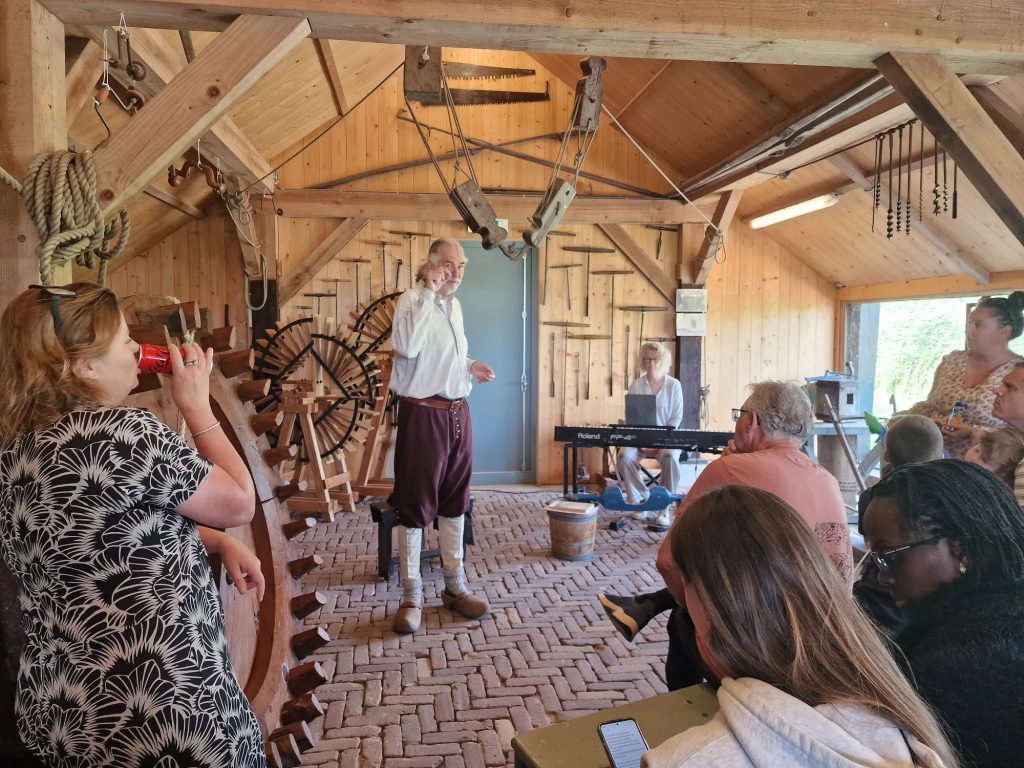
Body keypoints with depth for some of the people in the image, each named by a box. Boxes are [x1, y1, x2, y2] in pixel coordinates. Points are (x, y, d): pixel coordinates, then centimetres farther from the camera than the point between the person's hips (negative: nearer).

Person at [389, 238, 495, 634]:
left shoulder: (454, 304, 14)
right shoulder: (411, 300, -10)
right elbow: (407, 347, -30)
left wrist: (469, 366, 9)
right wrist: (428, 292, -25)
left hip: (457, 412, 8)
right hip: (422, 413, -8)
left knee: (454, 502, 14)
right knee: (415, 506, 1)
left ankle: (455, 587, 27)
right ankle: (411, 597, 12)